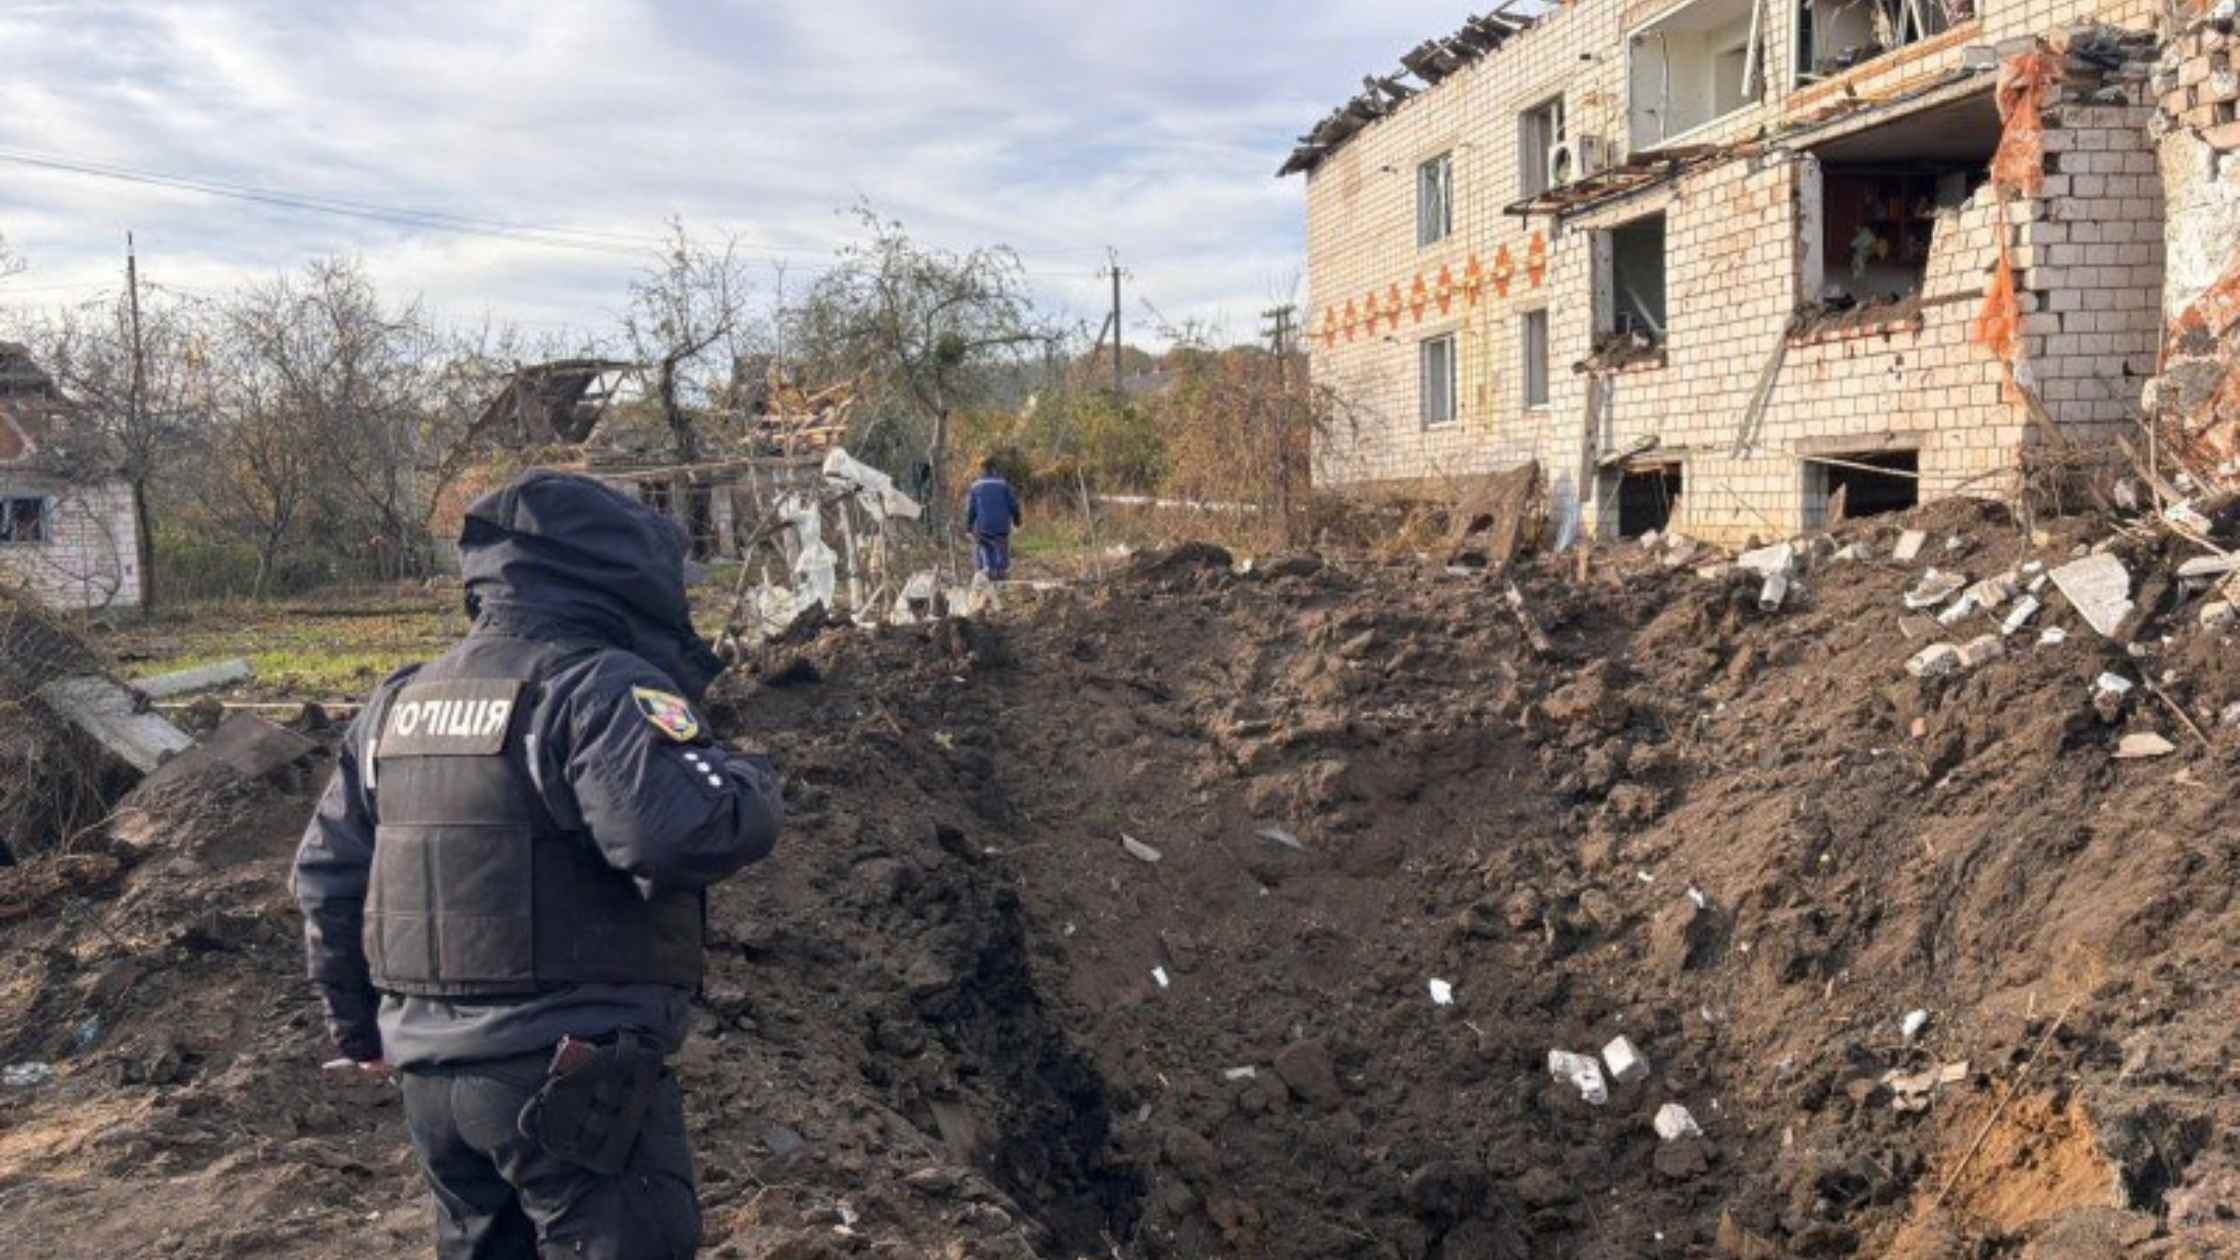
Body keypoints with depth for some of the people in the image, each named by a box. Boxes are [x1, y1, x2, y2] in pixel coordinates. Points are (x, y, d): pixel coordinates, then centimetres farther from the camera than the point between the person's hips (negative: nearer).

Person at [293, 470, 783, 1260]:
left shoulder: (400, 702, 11)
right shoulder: (598, 688, -15)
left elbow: (327, 872, 16)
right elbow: (692, 833, -28)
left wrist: (360, 1028, 26)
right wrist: (750, 784, -6)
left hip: (431, 1075, 8)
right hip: (576, 1079, -8)